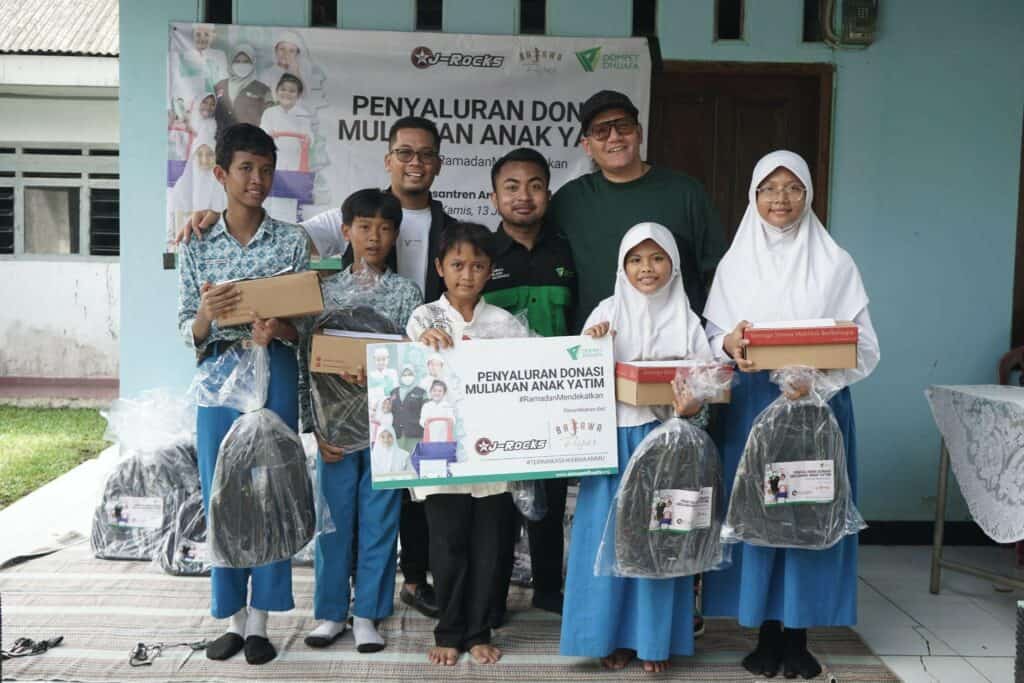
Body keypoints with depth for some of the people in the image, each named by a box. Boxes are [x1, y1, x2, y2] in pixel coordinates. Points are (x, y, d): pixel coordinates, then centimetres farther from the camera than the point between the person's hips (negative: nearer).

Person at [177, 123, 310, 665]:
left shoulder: (292, 241, 3)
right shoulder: (198, 247, 5)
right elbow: (188, 333, 4)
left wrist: (280, 329, -20)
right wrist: (205, 315, -19)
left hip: (275, 373, -1)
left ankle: (259, 620, 14)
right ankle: (232, 617, 20)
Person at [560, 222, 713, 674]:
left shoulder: (686, 320, 4)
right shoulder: (607, 314, 3)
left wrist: (694, 405, -19)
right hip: (615, 438, 0)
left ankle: (655, 638, 18)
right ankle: (614, 635, 16)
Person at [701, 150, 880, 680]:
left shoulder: (836, 263, 3)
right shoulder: (735, 263, 7)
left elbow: (865, 346, 0)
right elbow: (710, 337, 6)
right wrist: (729, 343, -16)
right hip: (750, 406, 1)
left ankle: (798, 636, 15)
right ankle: (768, 633, 16)